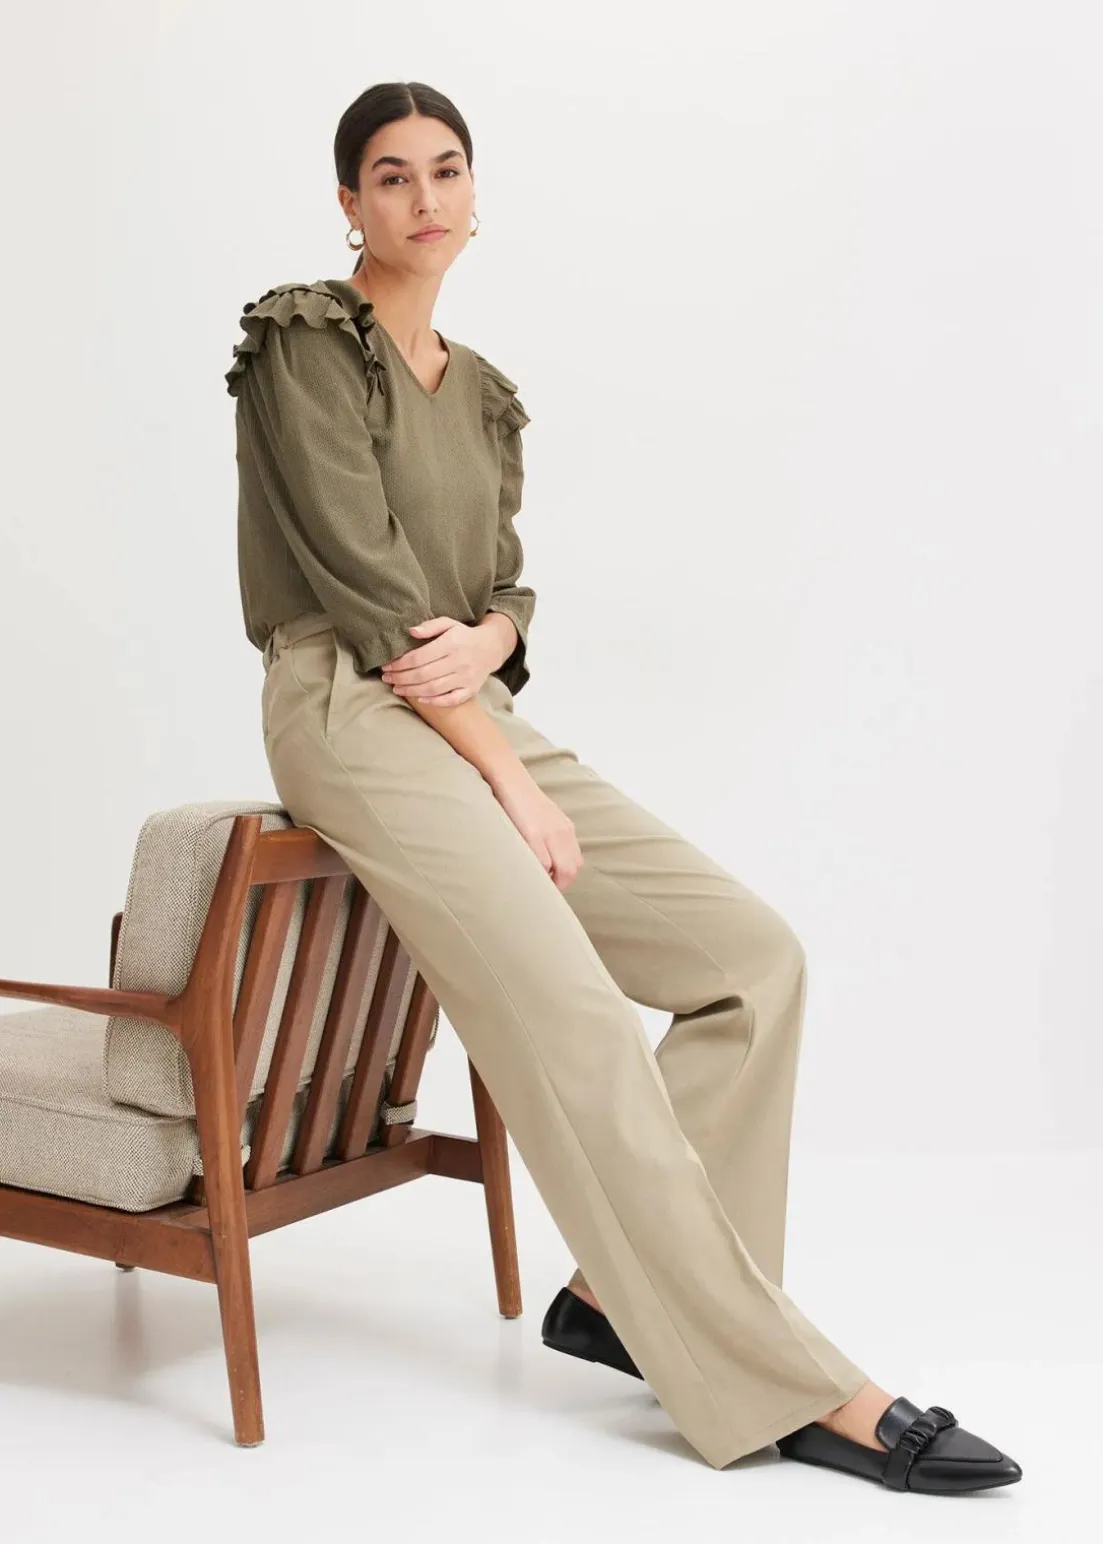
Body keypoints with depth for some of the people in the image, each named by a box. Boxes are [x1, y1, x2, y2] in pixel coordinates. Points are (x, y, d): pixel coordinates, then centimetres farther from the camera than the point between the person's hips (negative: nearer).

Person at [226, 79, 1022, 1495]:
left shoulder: (481, 391, 20)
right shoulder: (307, 340, -2)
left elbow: (505, 584, 16)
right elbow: (361, 578, -11)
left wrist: (484, 637, -11)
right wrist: (509, 776, -14)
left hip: (473, 714, 8)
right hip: (351, 711, -7)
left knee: (754, 956, -6)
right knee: (573, 1023, -24)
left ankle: (627, 1292, 1)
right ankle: (790, 1389, -17)